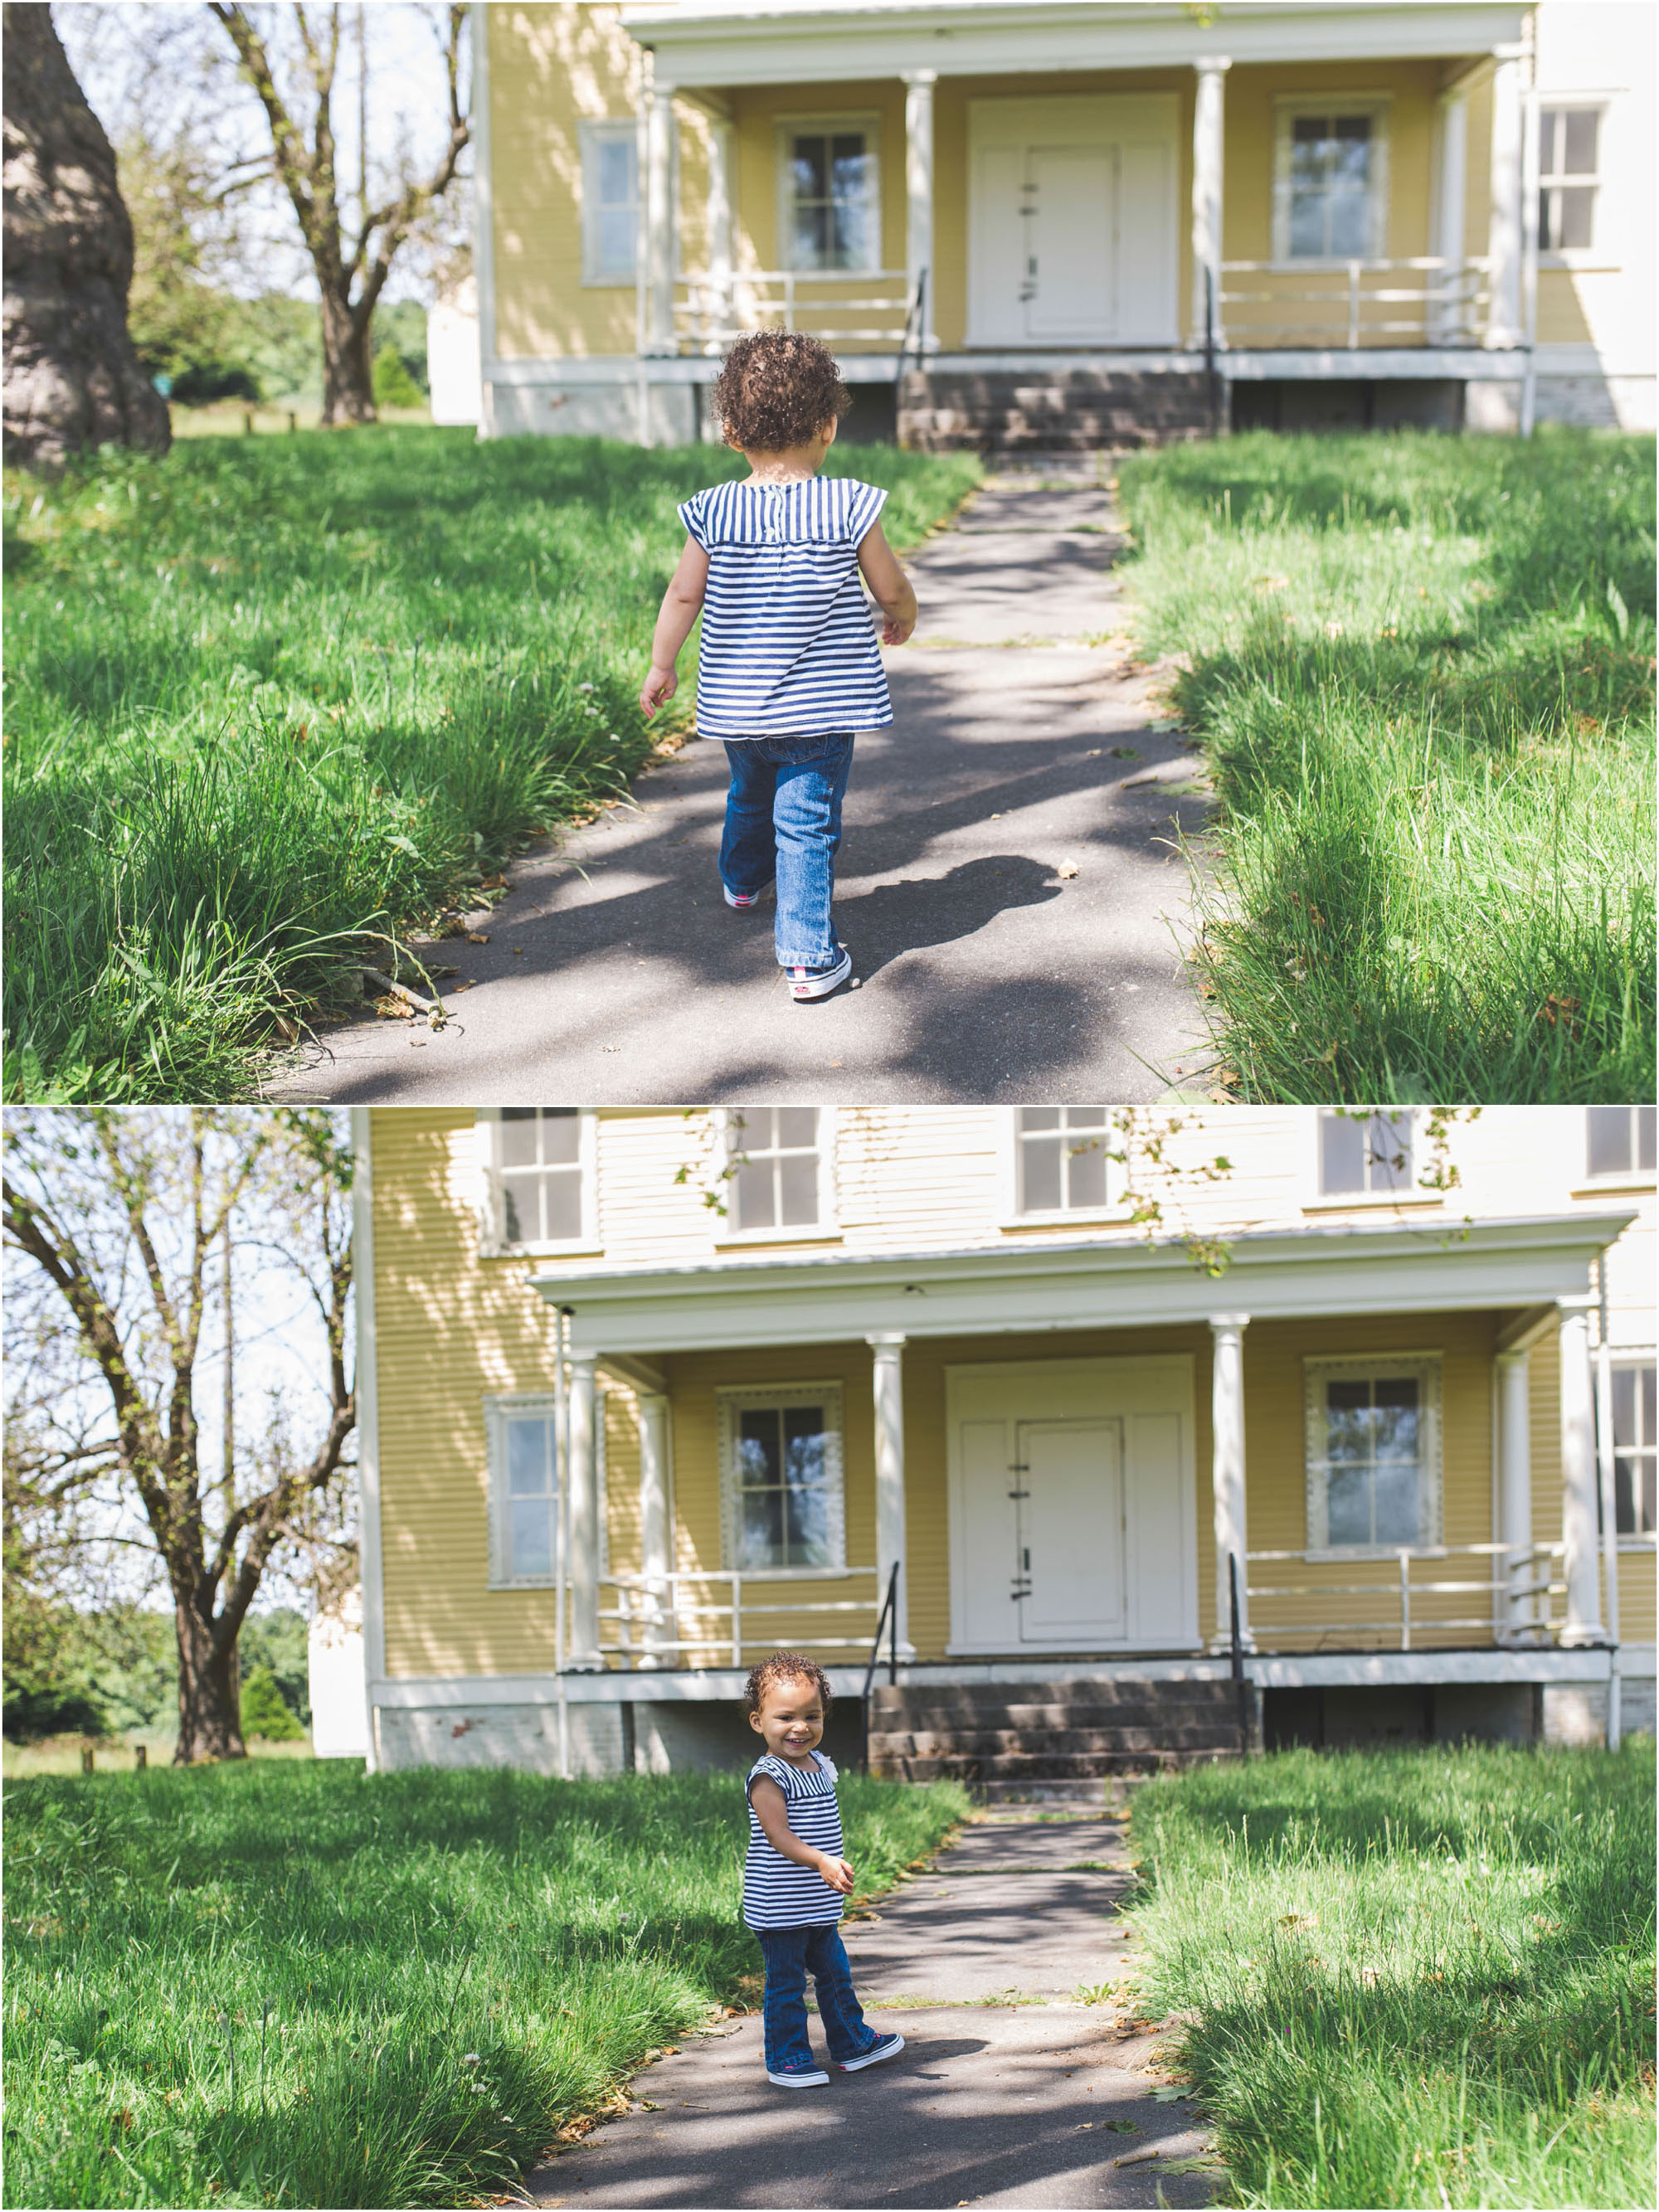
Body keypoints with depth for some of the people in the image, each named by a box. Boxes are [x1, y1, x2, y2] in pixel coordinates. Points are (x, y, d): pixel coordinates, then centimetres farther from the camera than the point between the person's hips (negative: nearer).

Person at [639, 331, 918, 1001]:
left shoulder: (713, 514, -7)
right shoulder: (849, 507, -12)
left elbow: (683, 597, 2)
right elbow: (890, 588, -2)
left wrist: (660, 668, 17)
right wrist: (902, 619, 22)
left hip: (736, 705, 3)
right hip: (821, 703, -3)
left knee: (750, 795, 29)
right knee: (808, 823, 0)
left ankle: (742, 882, 55)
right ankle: (808, 956, -3)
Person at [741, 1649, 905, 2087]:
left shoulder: (820, 1766, 9)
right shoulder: (768, 1777, -18)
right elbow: (779, 1835, -28)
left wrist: (833, 1866, 24)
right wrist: (823, 1862, -39)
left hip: (819, 1906, 9)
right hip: (779, 1909, -8)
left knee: (836, 1973, 19)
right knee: (786, 1983, 0)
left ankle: (852, 2043, 32)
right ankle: (786, 2059, 11)